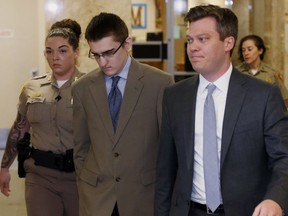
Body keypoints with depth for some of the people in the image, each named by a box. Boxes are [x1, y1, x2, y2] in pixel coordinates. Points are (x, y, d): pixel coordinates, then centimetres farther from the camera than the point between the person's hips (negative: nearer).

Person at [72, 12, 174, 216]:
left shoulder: (160, 83, -6)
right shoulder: (82, 88, 3)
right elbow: (81, 145, 11)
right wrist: (85, 185, 9)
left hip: (144, 193, -2)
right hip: (95, 197, 2)